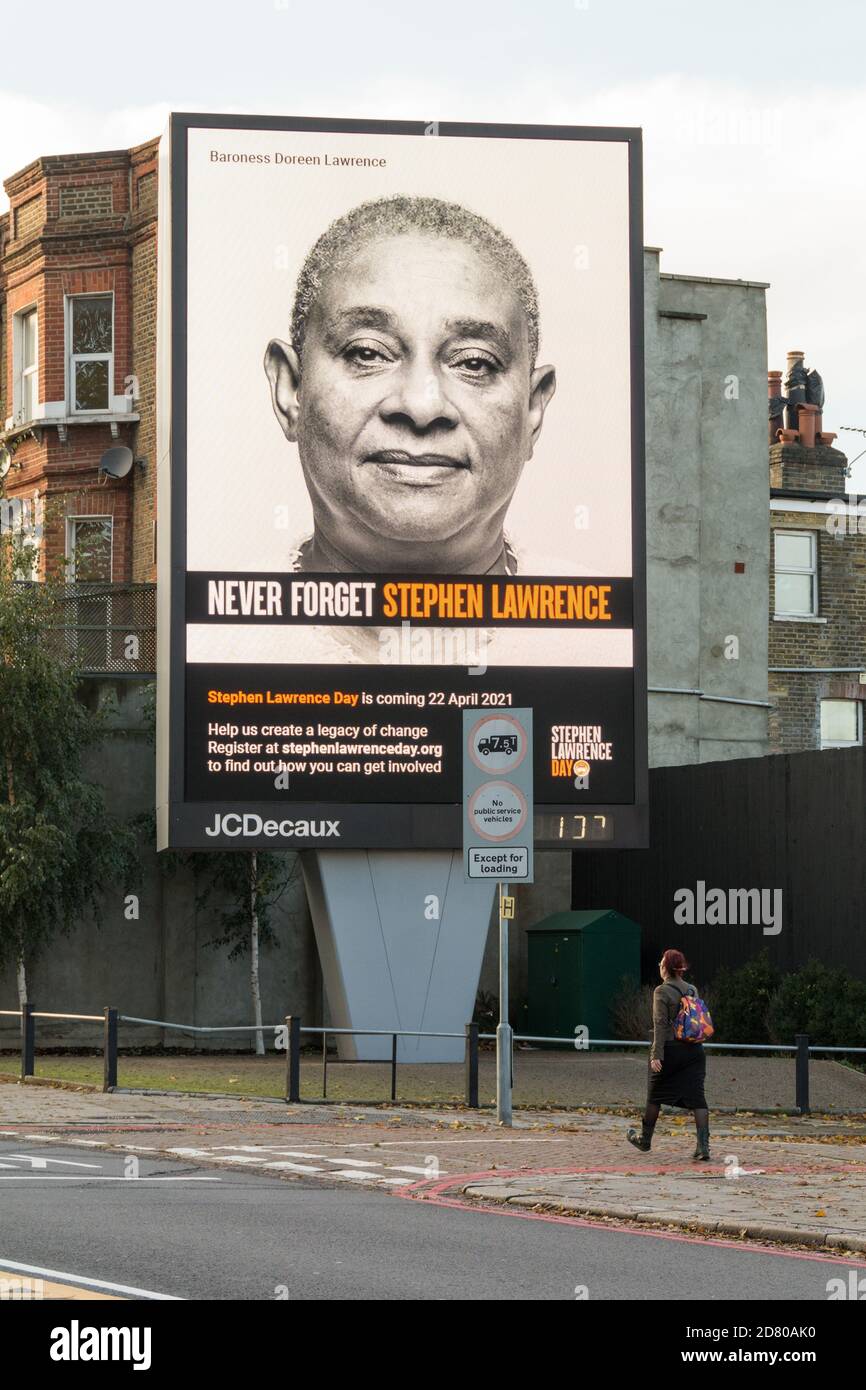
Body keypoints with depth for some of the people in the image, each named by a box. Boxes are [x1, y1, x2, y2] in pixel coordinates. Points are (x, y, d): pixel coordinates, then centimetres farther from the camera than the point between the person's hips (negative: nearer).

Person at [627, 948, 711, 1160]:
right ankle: (703, 1146, -13)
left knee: (655, 1095, 14)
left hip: (670, 1048, -4)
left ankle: (644, 1139, 29)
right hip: (694, 1050, 4)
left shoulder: (662, 991, -9)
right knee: (697, 1097, -2)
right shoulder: (692, 990, 9)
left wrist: (656, 1054, -16)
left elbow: (661, 1024, -15)